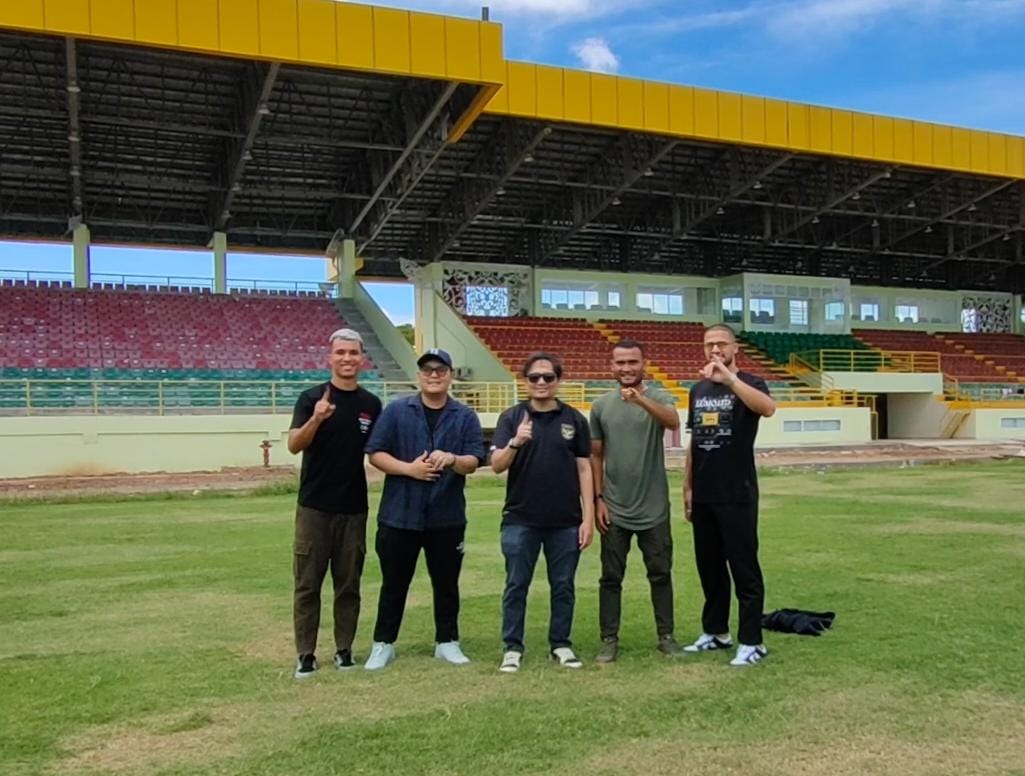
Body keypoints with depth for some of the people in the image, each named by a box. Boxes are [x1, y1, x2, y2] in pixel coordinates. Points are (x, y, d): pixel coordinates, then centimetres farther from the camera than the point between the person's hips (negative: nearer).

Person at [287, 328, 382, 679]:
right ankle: (305, 654, 11)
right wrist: (316, 420, -33)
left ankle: (344, 649, 20)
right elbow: (294, 445, -16)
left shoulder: (371, 404, 6)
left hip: (354, 508, 3)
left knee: (349, 584, 10)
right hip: (314, 506, -3)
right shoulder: (311, 398, -4)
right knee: (307, 584, 3)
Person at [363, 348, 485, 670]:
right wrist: (409, 468, -17)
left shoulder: (465, 416, 3)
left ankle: (447, 642, 25)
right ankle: (383, 644, 21)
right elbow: (376, 454, -3)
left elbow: (473, 461, -3)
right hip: (399, 514, -1)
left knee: (446, 583, 12)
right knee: (394, 583, 9)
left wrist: (452, 460, -25)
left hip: (447, 517, 1)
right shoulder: (396, 410, 0)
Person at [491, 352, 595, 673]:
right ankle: (512, 647, 16)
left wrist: (588, 517, -1)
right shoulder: (512, 417, 0)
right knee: (516, 585, 6)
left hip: (566, 522, 1)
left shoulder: (574, 419, 3)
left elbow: (584, 469, 4)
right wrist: (515, 443, -28)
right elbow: (497, 465, -8)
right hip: (520, 520, -1)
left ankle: (560, 644, 23)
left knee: (563, 586, 10)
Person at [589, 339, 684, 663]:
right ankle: (609, 640, 16)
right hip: (614, 509, 1)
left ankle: (666, 636, 21)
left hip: (653, 508, -1)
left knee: (660, 574, 9)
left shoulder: (659, 397, -5)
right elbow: (595, 455, 7)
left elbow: (673, 421, -28)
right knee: (611, 577, 7)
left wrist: (641, 400, -45)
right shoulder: (601, 405, 2)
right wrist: (598, 498, 1)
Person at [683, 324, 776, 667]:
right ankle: (716, 632, 27)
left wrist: (729, 378, -38)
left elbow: (768, 408, -30)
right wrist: (687, 486, 13)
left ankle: (751, 642, 8)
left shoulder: (749, 383, -5)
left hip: (737, 496, -6)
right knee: (709, 567, 14)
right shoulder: (698, 390, 12)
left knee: (744, 569, 0)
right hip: (703, 496, 6)